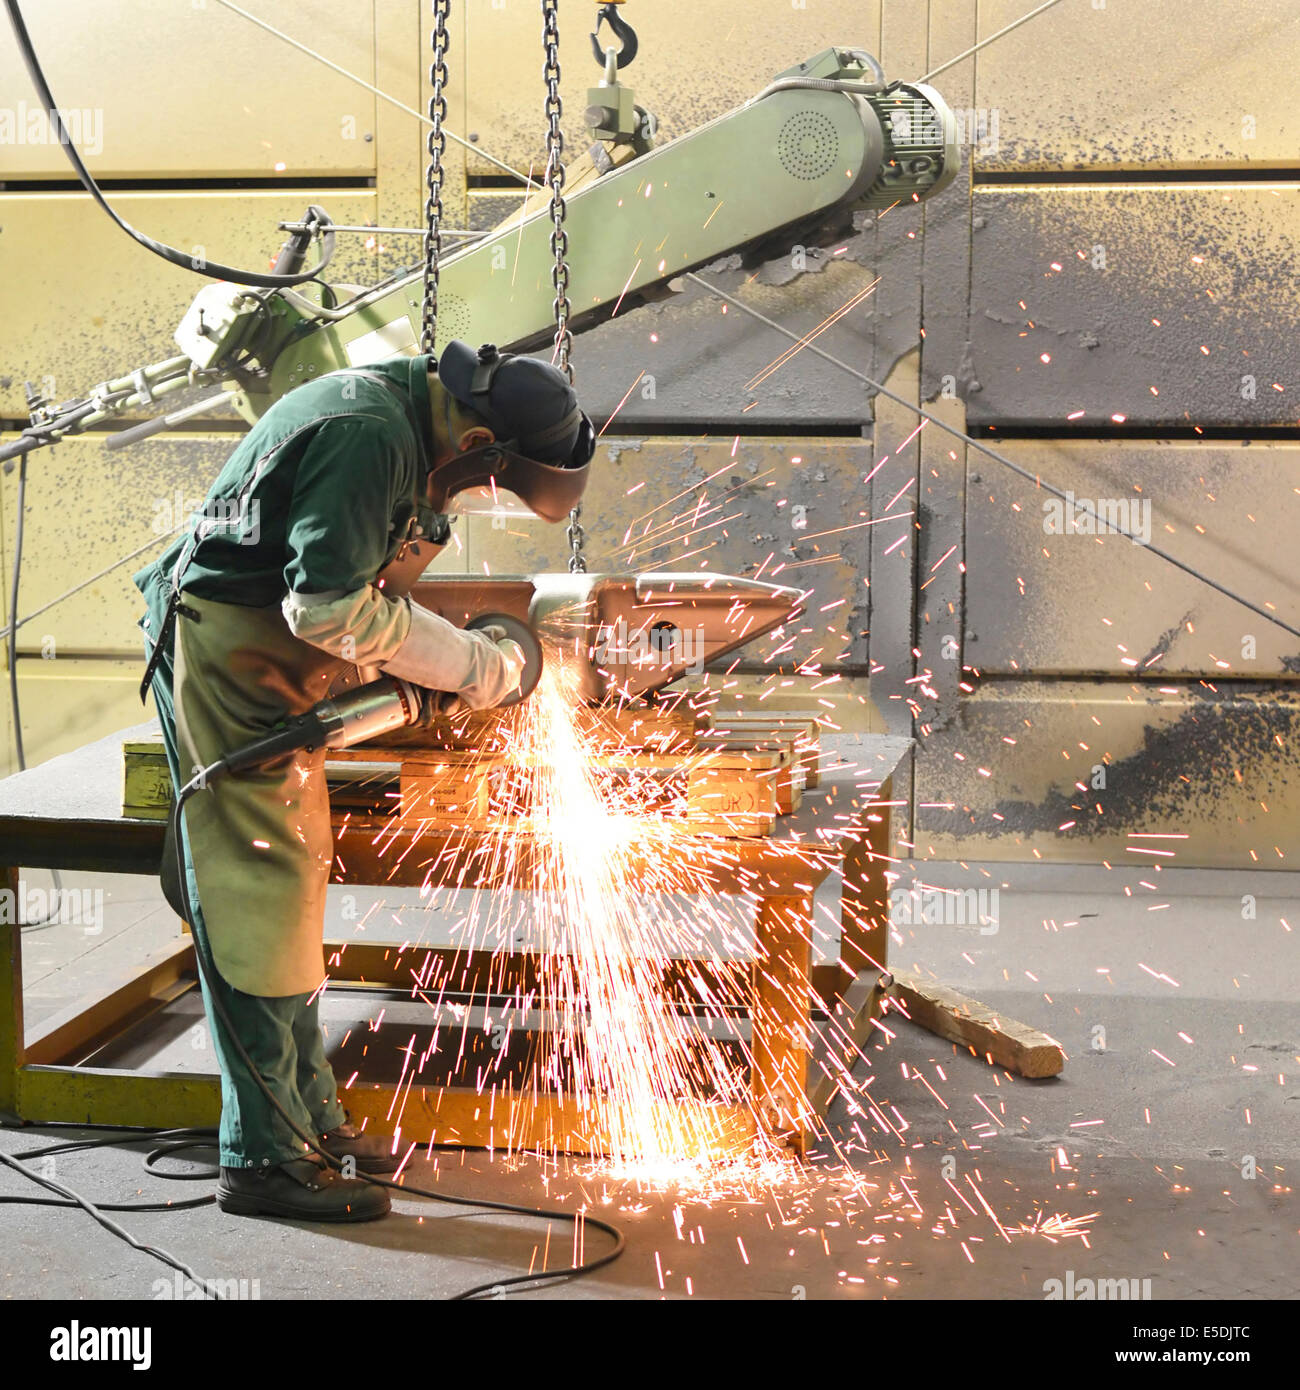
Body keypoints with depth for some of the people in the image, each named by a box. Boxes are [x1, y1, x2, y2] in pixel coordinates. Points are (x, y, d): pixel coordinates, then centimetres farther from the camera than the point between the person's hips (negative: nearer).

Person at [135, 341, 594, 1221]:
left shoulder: (412, 425, 7)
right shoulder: (369, 435, -25)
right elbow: (328, 606, -28)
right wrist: (471, 665, -18)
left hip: (278, 659, 10)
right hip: (228, 646, -10)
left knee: (293, 881, 15)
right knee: (258, 892, -9)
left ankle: (309, 1113, 25)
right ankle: (262, 1157, -5)